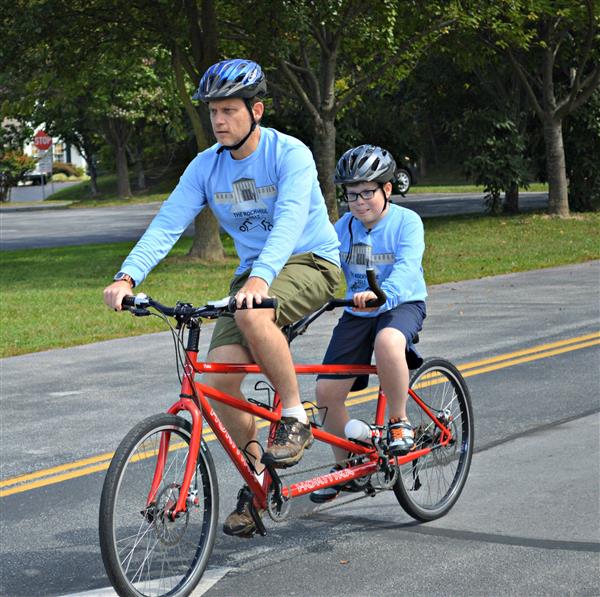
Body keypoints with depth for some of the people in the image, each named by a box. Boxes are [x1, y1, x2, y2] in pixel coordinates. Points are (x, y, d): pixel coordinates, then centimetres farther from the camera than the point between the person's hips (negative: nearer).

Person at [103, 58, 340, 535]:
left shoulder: (290, 154, -17)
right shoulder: (206, 167, -1)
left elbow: (290, 219, -32)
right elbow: (167, 224, -9)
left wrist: (260, 277, -49)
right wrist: (127, 277, -26)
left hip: (310, 263, -5)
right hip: (253, 274, 5)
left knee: (253, 316, -37)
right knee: (220, 376, -14)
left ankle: (295, 417, -17)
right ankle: (257, 479, 6)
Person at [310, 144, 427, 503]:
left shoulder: (407, 222, -11)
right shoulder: (344, 227, 3)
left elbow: (406, 268, -27)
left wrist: (381, 294, -47)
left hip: (402, 305, -5)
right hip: (357, 313, 5)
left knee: (387, 342, -41)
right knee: (327, 392, -7)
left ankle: (400, 423, -19)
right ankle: (345, 465, 15)